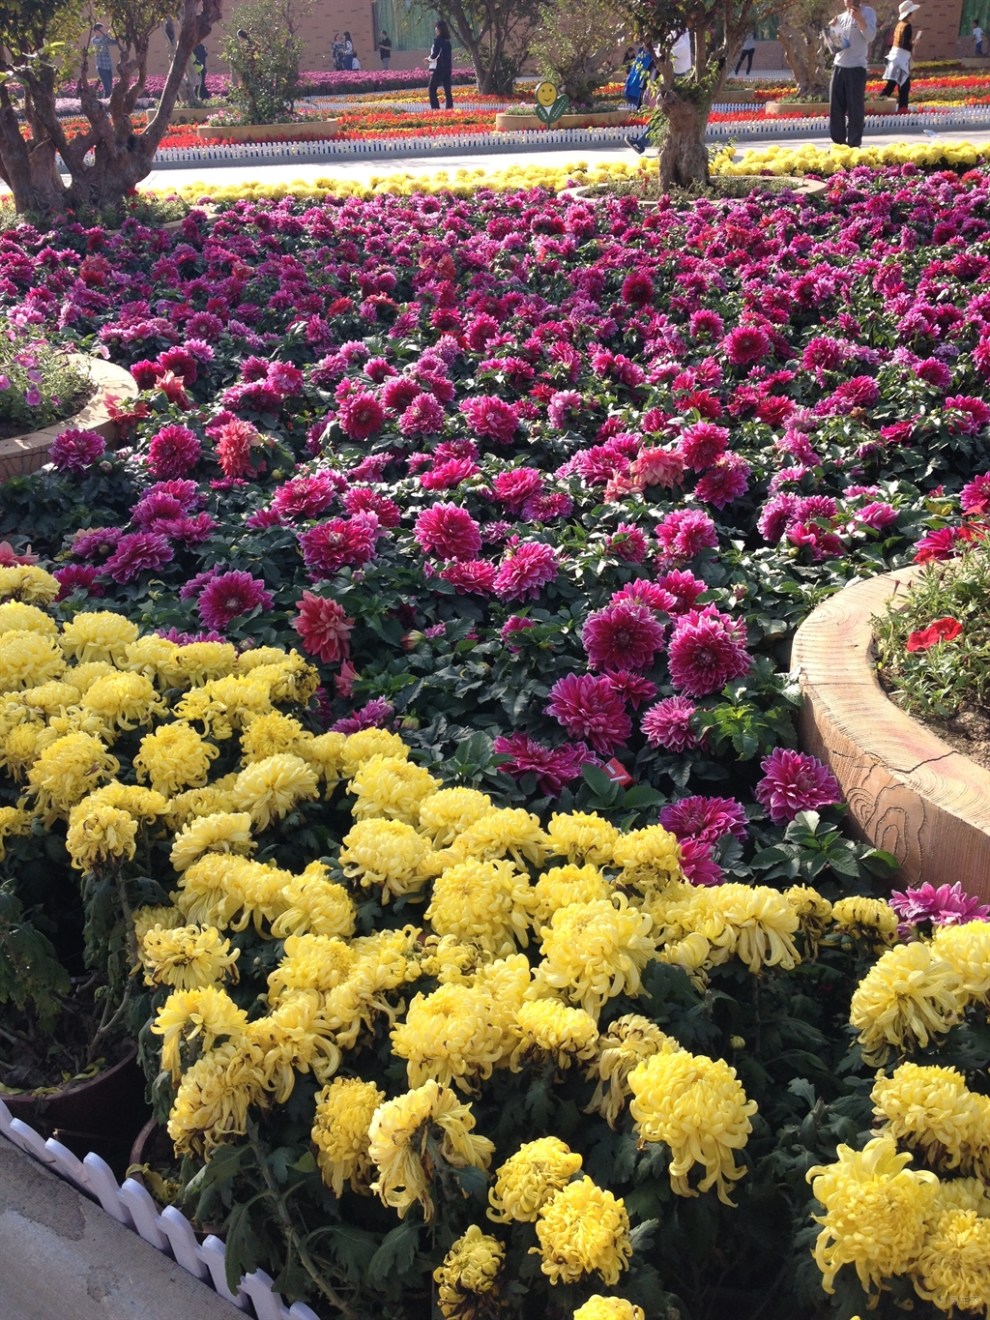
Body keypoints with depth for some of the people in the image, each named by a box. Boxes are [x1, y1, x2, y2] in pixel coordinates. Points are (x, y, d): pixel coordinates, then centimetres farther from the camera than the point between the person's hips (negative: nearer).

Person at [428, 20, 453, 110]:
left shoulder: (438, 40, -11)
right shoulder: (448, 41, 10)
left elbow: (435, 54, -15)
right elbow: (450, 56, 14)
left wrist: (429, 59, 4)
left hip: (438, 69, -7)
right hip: (448, 69, 7)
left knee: (432, 90, -2)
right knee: (447, 90, 8)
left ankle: (435, 108, -10)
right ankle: (450, 107, 5)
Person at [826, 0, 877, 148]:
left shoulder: (867, 12, 1)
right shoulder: (841, 16, 16)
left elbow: (870, 36, -10)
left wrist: (859, 19, -19)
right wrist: (831, 29, 3)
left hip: (856, 67, -5)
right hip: (838, 66, 5)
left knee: (855, 108, -4)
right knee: (835, 107, 4)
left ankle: (854, 144, 0)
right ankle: (839, 142, 11)